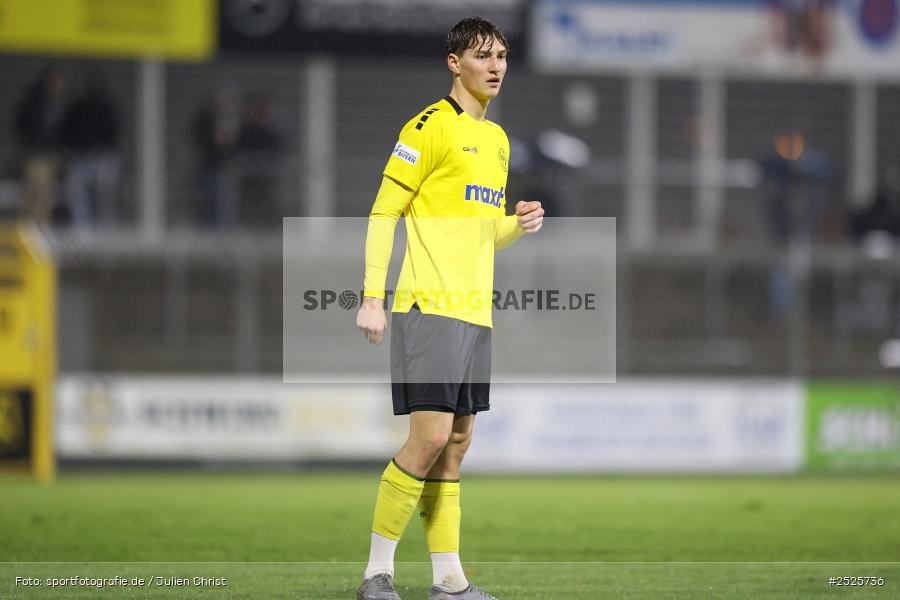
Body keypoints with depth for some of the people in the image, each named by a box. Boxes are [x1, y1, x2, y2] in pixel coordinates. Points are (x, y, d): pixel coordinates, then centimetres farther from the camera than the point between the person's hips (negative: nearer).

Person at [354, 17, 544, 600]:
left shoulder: (498, 139, 18)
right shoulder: (431, 127, -7)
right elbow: (383, 215, -8)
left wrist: (518, 224, 4)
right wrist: (372, 298, -14)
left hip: (476, 311, 8)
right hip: (430, 306, -8)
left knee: (457, 444, 7)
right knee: (430, 437, -13)